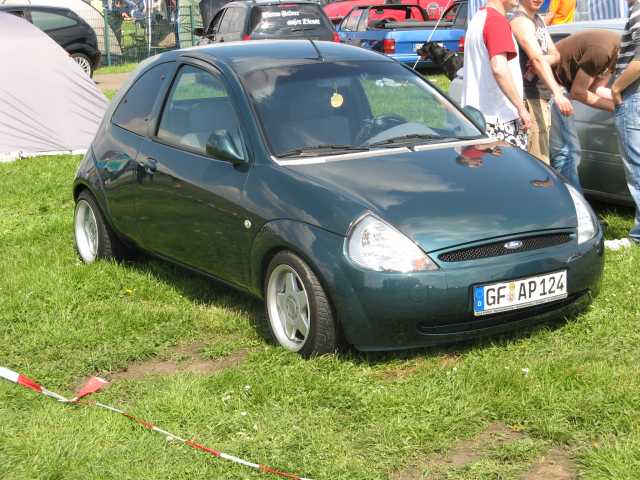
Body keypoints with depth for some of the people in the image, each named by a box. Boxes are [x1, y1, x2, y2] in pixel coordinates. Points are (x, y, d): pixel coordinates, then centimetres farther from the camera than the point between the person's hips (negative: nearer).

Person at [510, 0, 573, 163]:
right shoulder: (520, 20, -13)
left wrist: (543, 61, -13)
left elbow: (555, 55, 13)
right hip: (529, 97, -10)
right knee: (539, 161, -15)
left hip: (541, 96, 10)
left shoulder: (538, 20, 18)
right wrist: (558, 93, -37)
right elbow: (537, 59, -26)